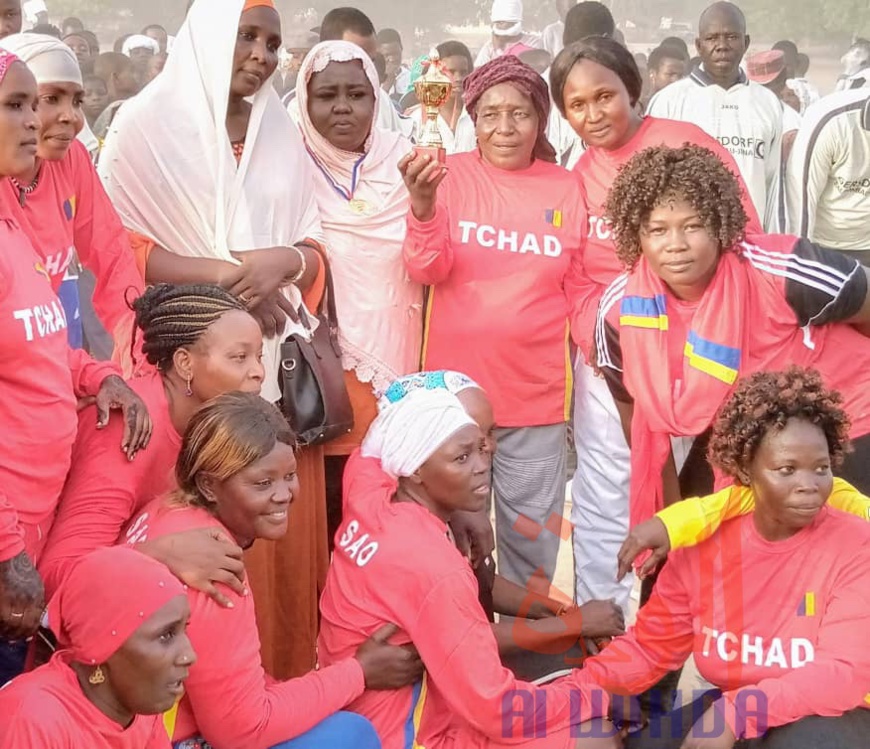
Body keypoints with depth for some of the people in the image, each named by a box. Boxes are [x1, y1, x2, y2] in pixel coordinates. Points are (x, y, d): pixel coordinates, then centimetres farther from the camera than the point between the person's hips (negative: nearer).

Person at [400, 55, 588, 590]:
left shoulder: (566, 188, 1)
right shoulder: (449, 176, -4)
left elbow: (577, 288, 10)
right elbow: (426, 271, -14)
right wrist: (423, 205, -32)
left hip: (537, 395, 2)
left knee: (533, 534, 12)